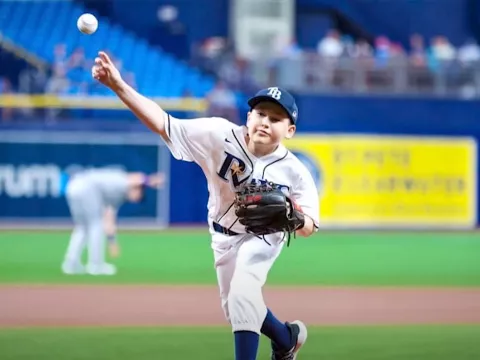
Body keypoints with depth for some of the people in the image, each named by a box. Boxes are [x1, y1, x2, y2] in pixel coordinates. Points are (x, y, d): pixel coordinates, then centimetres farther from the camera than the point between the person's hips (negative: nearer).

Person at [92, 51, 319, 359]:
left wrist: (296, 219, -46)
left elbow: (309, 227, -20)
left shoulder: (293, 171, -28)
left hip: (263, 238, -4)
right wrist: (119, 86, -46)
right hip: (224, 237, 4)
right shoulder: (221, 136, -28)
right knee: (236, 309, 17)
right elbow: (163, 123, -33)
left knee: (242, 294, -28)